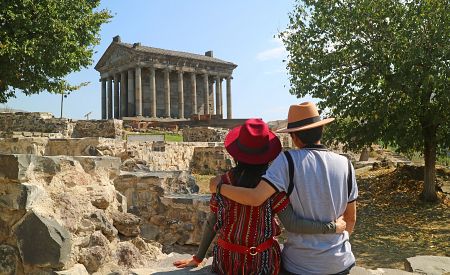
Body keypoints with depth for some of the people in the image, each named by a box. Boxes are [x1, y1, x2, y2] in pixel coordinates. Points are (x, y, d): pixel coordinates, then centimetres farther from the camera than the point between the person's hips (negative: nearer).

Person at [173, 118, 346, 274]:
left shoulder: (222, 181, -9)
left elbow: (212, 223, -3)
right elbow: (292, 225, -21)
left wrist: (198, 258, 8)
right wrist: (332, 227, -12)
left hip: (227, 259, 2)